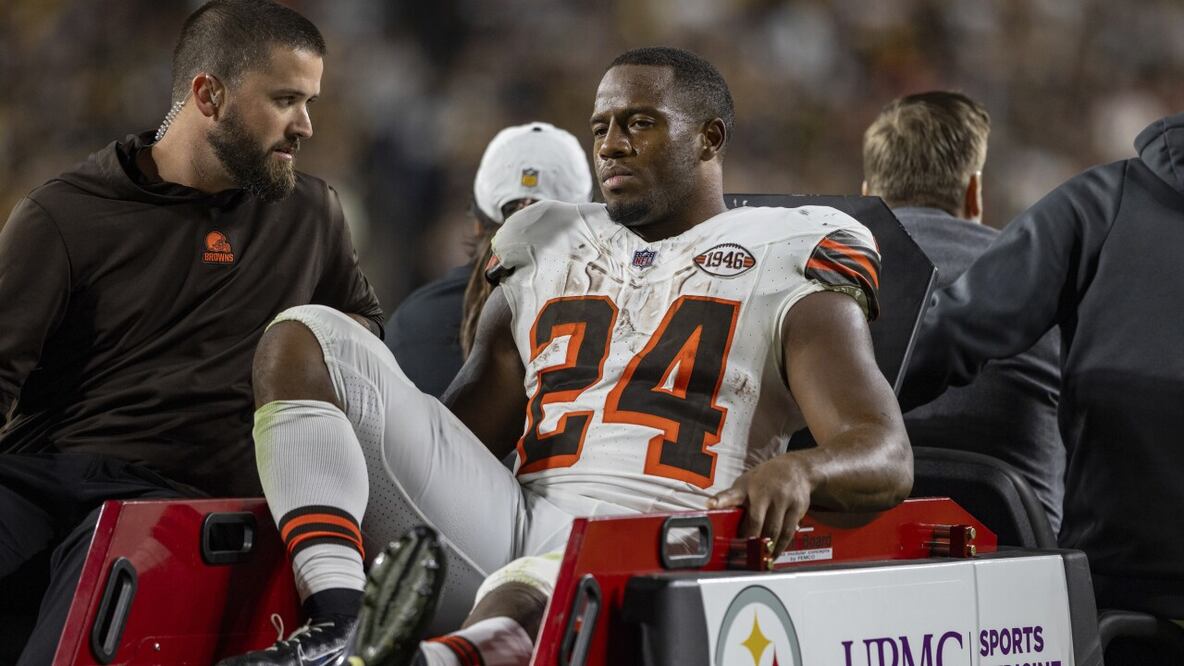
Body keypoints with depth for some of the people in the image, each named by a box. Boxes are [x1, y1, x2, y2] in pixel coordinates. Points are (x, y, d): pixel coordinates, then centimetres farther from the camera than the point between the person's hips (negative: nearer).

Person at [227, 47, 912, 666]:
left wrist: (796, 470, -28)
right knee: (305, 339, -6)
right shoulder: (547, 254, 26)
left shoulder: (786, 266, 10)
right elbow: (449, 438, 31)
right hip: (517, 523, 6)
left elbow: (886, 460, -4)